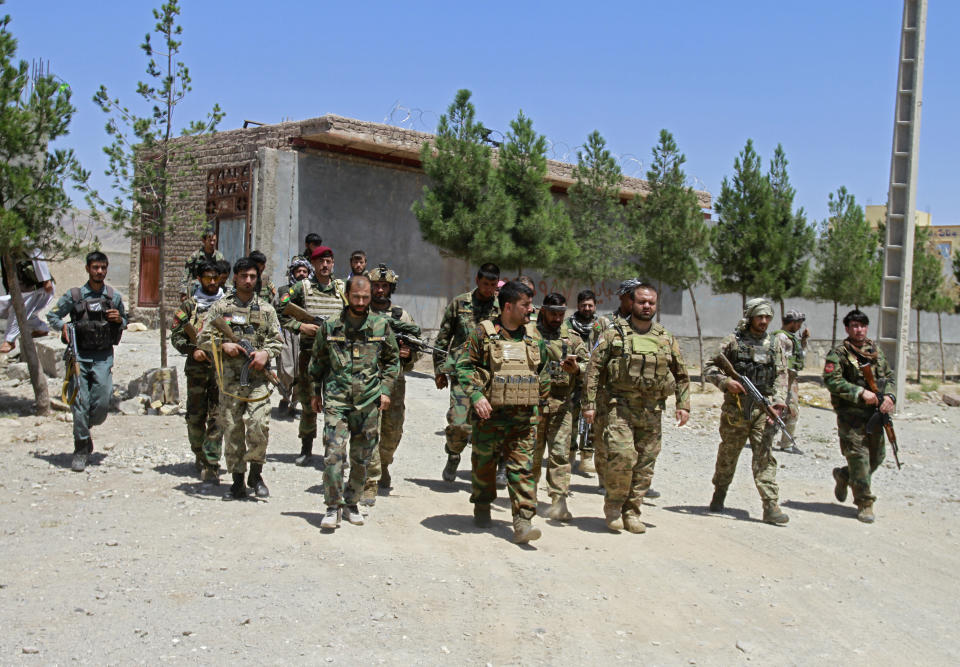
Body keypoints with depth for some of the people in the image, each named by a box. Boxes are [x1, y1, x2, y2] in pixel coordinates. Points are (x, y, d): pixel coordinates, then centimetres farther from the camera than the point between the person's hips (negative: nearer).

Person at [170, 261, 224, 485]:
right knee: (195, 417, 6)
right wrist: (192, 350, -11)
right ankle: (200, 457, 25)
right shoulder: (189, 305, 9)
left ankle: (211, 467, -7)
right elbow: (176, 335, 6)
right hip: (197, 368, 1)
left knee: (217, 419, -6)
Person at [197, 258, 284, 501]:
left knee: (259, 426, -14)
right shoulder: (220, 307, 9)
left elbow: (278, 340, 11)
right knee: (232, 430, 3)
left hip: (258, 379, 0)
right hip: (229, 378, 0)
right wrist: (223, 345, -11)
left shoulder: (266, 309, 12)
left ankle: (256, 473, 7)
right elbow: (203, 338, 7)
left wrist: (266, 353, -8)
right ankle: (237, 481, 13)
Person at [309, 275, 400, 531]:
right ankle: (333, 507, 1)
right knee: (333, 454, -10)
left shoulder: (381, 325, 2)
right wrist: (316, 392, 13)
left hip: (369, 403, 1)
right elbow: (317, 361, 14)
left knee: (362, 458, 9)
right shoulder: (330, 326, 1)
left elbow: (392, 360, 12)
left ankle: (351, 503, 25)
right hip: (336, 400, -1)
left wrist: (386, 390, 3)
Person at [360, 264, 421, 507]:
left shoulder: (402, 316, 12)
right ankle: (370, 483, -9)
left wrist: (409, 354, -8)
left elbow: (417, 349, 15)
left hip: (394, 380, 3)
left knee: (393, 432, 11)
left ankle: (383, 465, 39)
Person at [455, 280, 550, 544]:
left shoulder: (533, 335, 9)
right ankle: (482, 507, 35)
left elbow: (544, 369, 20)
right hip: (490, 413, -2)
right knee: (484, 462, 12)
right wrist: (476, 396, -17)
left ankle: (523, 522, -5)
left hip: (524, 416, 2)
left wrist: (539, 399, 15)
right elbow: (464, 365, -5)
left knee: (522, 467, -4)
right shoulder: (483, 333, -4)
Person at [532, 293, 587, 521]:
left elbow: (589, 364, 6)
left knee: (560, 453, -5)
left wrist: (576, 368, -14)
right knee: (532, 452, 6)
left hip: (562, 403, 1)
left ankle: (559, 502, -7)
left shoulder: (572, 338, 13)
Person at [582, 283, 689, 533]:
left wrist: (683, 405, 9)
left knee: (645, 464, 5)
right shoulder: (615, 334, 2)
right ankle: (613, 505, 5)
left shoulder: (666, 339, 13)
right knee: (622, 456, -17)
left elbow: (681, 375, 20)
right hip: (620, 406, -4)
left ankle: (631, 512, 17)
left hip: (652, 411, 4)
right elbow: (594, 369, 0)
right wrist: (589, 403, -5)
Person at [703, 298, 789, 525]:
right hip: (736, 407, -1)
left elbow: (781, 374, 10)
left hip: (763, 408, 2)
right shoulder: (733, 341, 1)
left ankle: (771, 506, -8)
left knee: (764, 456, -6)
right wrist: (726, 382, -18)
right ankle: (719, 493, 31)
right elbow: (709, 368, 0)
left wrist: (779, 398, -7)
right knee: (728, 453, 10)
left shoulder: (773, 344, 11)